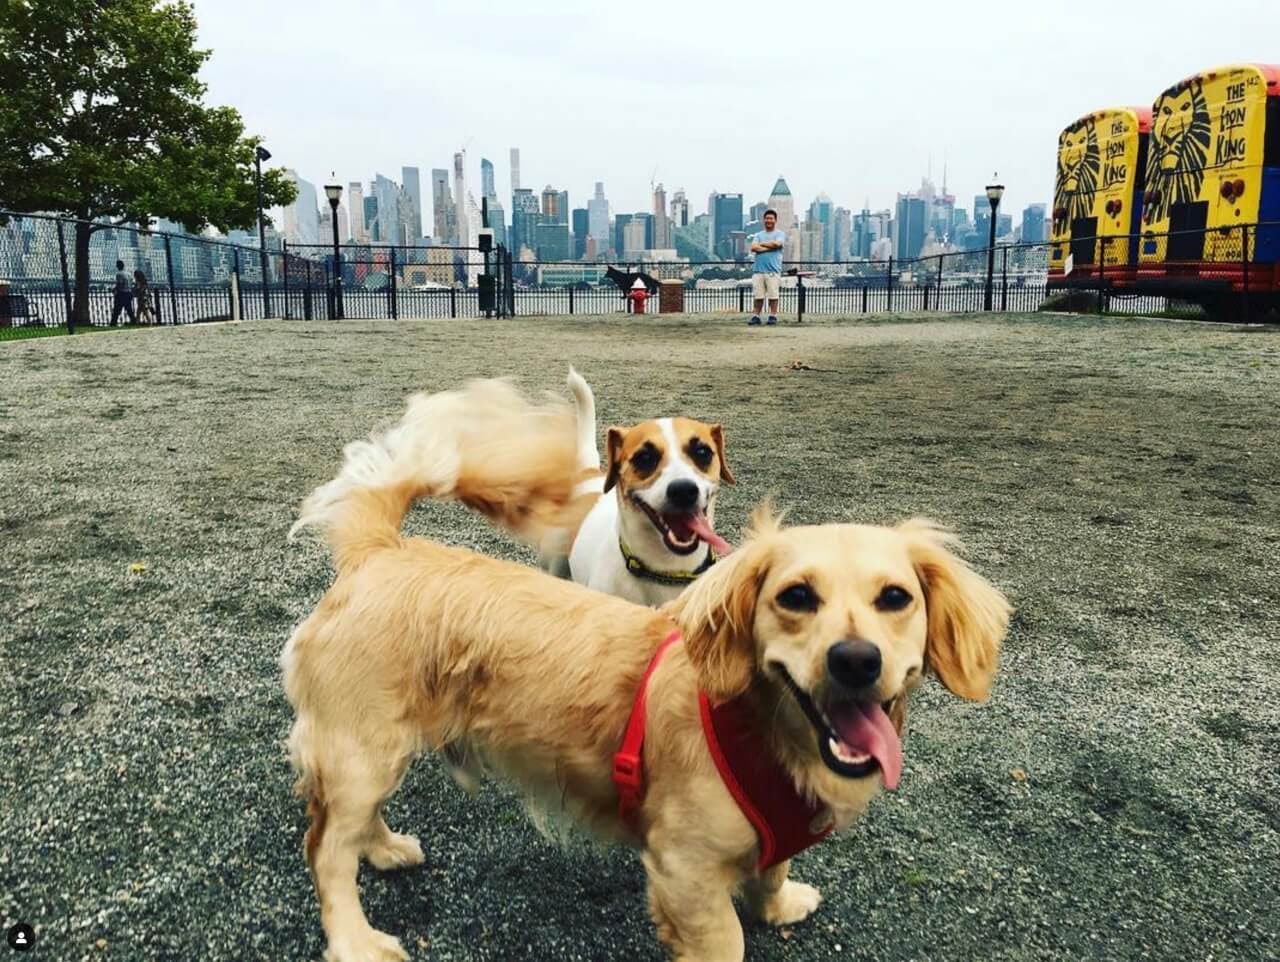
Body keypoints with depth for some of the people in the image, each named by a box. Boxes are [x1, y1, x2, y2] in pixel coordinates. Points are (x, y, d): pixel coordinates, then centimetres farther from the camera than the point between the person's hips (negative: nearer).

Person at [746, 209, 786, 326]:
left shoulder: (780, 234, 9)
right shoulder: (758, 235, 18)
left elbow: (777, 244, -13)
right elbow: (753, 247, 0)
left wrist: (761, 244, 0)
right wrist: (770, 247, -7)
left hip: (773, 270, -3)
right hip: (758, 269, 3)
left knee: (773, 294, -3)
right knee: (758, 295, 3)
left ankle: (773, 316, 4)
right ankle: (756, 316, 8)